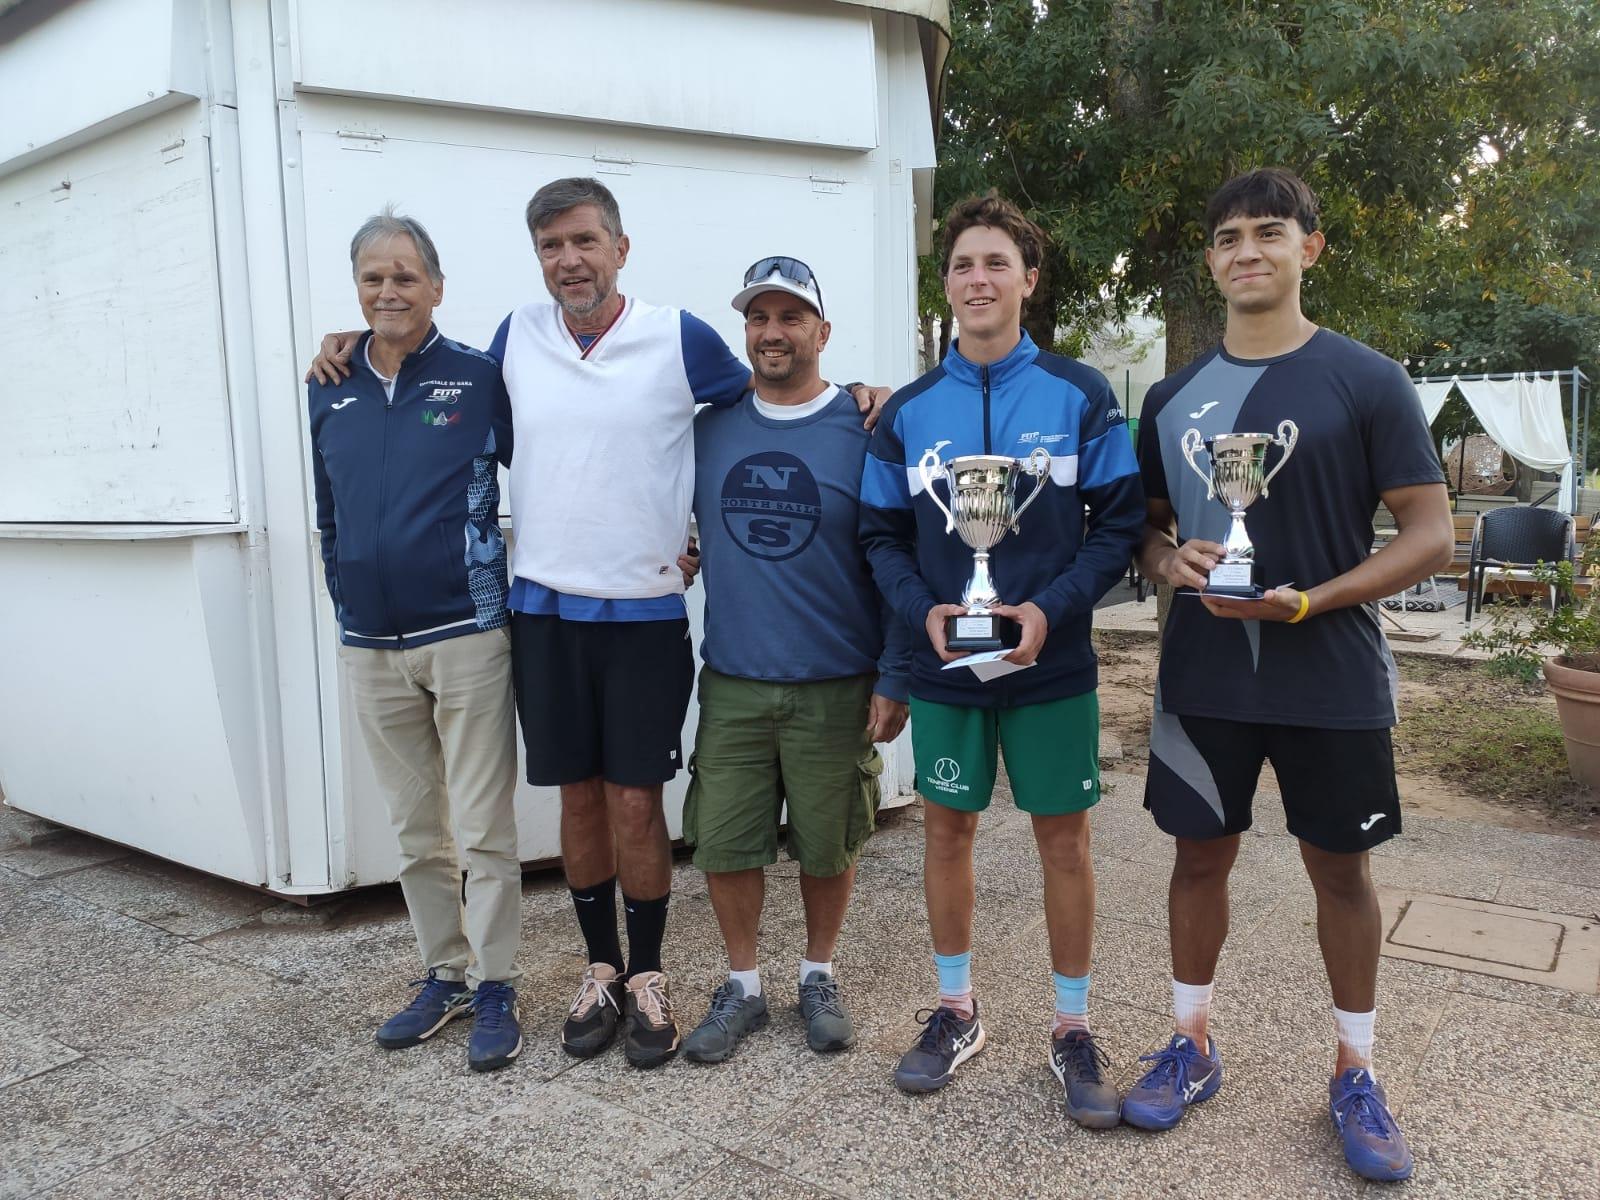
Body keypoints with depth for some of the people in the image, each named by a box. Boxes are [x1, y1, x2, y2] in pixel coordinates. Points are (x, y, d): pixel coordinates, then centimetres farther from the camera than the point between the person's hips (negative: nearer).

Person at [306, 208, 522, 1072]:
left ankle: (494, 988, 16)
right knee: (415, 832, 14)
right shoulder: (329, 390, 9)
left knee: (482, 830, 1)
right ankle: (444, 975, 29)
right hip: (369, 645, 5)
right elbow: (329, 514, 18)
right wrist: (346, 601, 17)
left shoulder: (479, 380, -4)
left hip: (466, 636, -5)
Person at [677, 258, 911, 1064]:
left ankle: (820, 977, 33)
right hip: (732, 684, 3)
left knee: (829, 846, 10)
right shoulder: (710, 429, 5)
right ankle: (742, 987, 27)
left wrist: (894, 678, -8)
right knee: (723, 844, 6)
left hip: (837, 688, -2)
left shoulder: (865, 429, -5)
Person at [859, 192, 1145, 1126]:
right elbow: (883, 536, 6)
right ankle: (956, 1010, 30)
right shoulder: (909, 411, 4)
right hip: (944, 666, 2)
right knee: (948, 828, 11)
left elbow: (1121, 523, -3)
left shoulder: (1079, 395, -3)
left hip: (1051, 663, -2)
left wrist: (1052, 608, -17)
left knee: (1066, 838, 7)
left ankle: (1075, 1028, 25)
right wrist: (924, 610, -12)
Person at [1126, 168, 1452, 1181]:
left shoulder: (1368, 381, -5)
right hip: (1204, 675, 3)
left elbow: (1431, 535, -7)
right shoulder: (1174, 396, 6)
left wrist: (1308, 601, -20)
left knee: (1341, 868, 10)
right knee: (1201, 856, 11)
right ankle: (1193, 1045, 30)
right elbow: (1146, 525, 13)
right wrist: (1171, 558, -11)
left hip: (1333, 681, -2)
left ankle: (1356, 1073, 28)